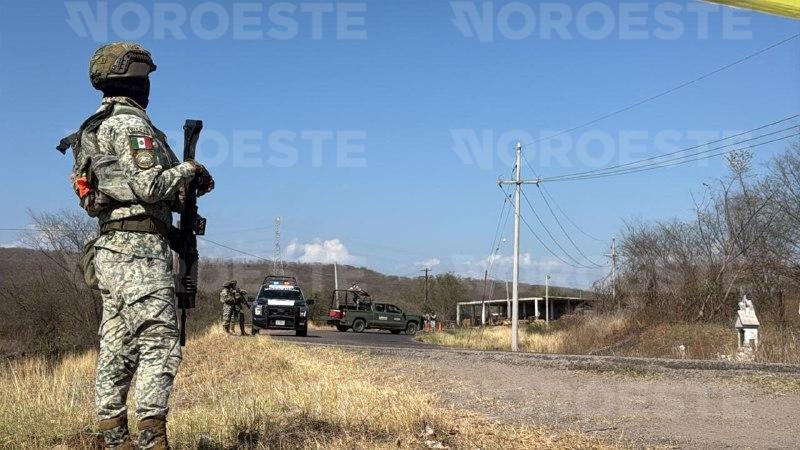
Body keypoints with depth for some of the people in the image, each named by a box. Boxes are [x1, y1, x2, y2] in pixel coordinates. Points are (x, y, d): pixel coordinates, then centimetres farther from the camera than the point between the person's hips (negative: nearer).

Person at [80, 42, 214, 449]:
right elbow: (147, 186, -18)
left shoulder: (97, 128, 21)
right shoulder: (131, 123, -9)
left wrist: (186, 191, 15)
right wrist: (187, 169, -1)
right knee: (159, 343, -11)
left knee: (116, 348, 9)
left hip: (111, 249, 10)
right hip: (139, 248, -10)